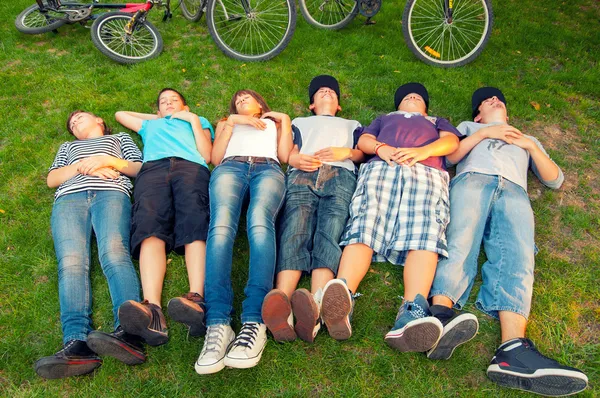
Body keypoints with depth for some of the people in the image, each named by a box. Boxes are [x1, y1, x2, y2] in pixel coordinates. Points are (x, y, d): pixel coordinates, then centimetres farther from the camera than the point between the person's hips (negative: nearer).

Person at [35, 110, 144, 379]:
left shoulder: (120, 138, 36)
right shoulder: (68, 147, 43)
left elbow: (140, 168, 19)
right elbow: (51, 179, 26)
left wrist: (108, 160, 2)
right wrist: (81, 166, 8)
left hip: (111, 193, -2)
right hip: (70, 198, 2)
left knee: (114, 253, -33)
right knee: (70, 263, -29)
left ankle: (128, 333, -54)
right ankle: (76, 344, -49)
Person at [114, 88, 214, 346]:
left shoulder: (199, 121, 37)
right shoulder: (150, 124, 45)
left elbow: (207, 155, 20)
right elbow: (120, 114, 58)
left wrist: (193, 120, 19)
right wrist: (156, 117, 53)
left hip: (191, 167, -1)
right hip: (153, 168, 1)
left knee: (194, 224, -34)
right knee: (150, 227, -32)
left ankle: (197, 299, -57)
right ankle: (152, 311, -55)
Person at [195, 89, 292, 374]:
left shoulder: (275, 122, 39)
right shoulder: (226, 123, 40)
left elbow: (284, 155, 19)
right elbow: (215, 158, 20)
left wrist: (284, 120, 18)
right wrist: (231, 122, 14)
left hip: (268, 169, -1)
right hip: (230, 167, 1)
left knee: (260, 223, -37)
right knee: (221, 225, -34)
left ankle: (254, 321, -51)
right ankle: (218, 323, -48)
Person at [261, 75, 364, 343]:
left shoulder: (352, 125, 42)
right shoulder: (299, 122, 41)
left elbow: (363, 153, 23)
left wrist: (346, 152, 0)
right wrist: (296, 159, -2)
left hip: (340, 175, 0)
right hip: (301, 176, 1)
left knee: (328, 237, -32)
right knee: (294, 235, -31)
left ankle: (316, 309, -57)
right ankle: (282, 307, -55)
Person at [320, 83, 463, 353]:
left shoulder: (438, 122, 41)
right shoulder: (384, 118, 43)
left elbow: (451, 141, 19)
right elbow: (363, 141, 24)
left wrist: (422, 151, -4)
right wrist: (381, 148, -1)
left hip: (428, 172, 0)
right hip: (380, 168, 1)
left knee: (424, 234, -30)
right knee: (364, 226, -29)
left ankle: (410, 316, -54)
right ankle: (340, 303, -54)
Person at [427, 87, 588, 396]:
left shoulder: (528, 139, 42)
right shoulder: (469, 127, 39)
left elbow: (555, 180, 28)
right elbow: (449, 156, 18)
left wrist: (531, 146, 16)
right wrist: (484, 134, 10)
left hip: (514, 191, 1)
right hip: (473, 179, -1)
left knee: (517, 256, -31)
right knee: (461, 243, -33)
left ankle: (513, 350, -53)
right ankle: (440, 317, -58)